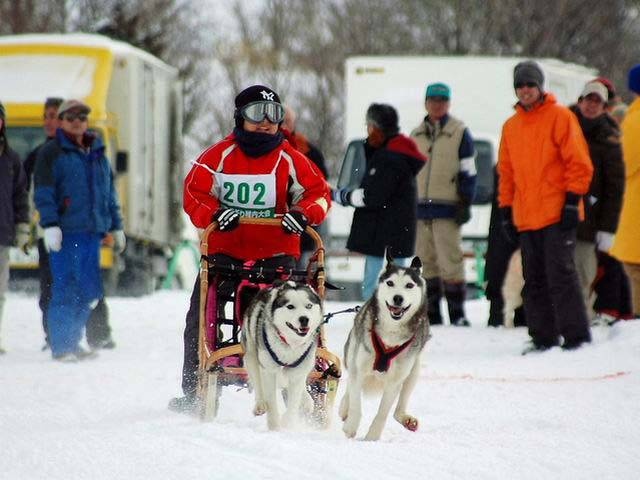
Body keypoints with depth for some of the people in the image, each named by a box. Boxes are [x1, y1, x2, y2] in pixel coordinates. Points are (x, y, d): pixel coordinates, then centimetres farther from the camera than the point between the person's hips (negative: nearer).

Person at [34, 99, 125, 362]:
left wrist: (116, 227, 23)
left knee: (89, 291, 6)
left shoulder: (98, 153, 20)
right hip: (65, 232, -6)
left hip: (92, 232, 6)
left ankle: (72, 342, 17)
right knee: (65, 289, -9)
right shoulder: (51, 153, 1)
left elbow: (109, 193, 25)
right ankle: (61, 346, -6)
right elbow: (43, 192, -6)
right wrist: (50, 225, -16)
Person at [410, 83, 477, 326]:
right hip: (420, 209, 5)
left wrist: (465, 203, -8)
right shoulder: (416, 135, 16)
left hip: (447, 209, -5)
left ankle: (457, 313, -7)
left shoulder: (459, 133, 1)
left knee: (450, 260, -10)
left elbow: (468, 172, -1)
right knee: (426, 262, 7)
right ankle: (431, 313, 12)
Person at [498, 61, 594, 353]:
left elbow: (579, 162, -5)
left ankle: (576, 336, -5)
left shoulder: (560, 117, -1)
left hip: (557, 215, -6)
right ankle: (543, 338, 10)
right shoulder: (511, 126, 17)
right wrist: (506, 210, 15)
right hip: (526, 218, 6)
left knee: (560, 275, -10)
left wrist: (572, 201, -12)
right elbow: (506, 172, 22)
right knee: (534, 280, 6)